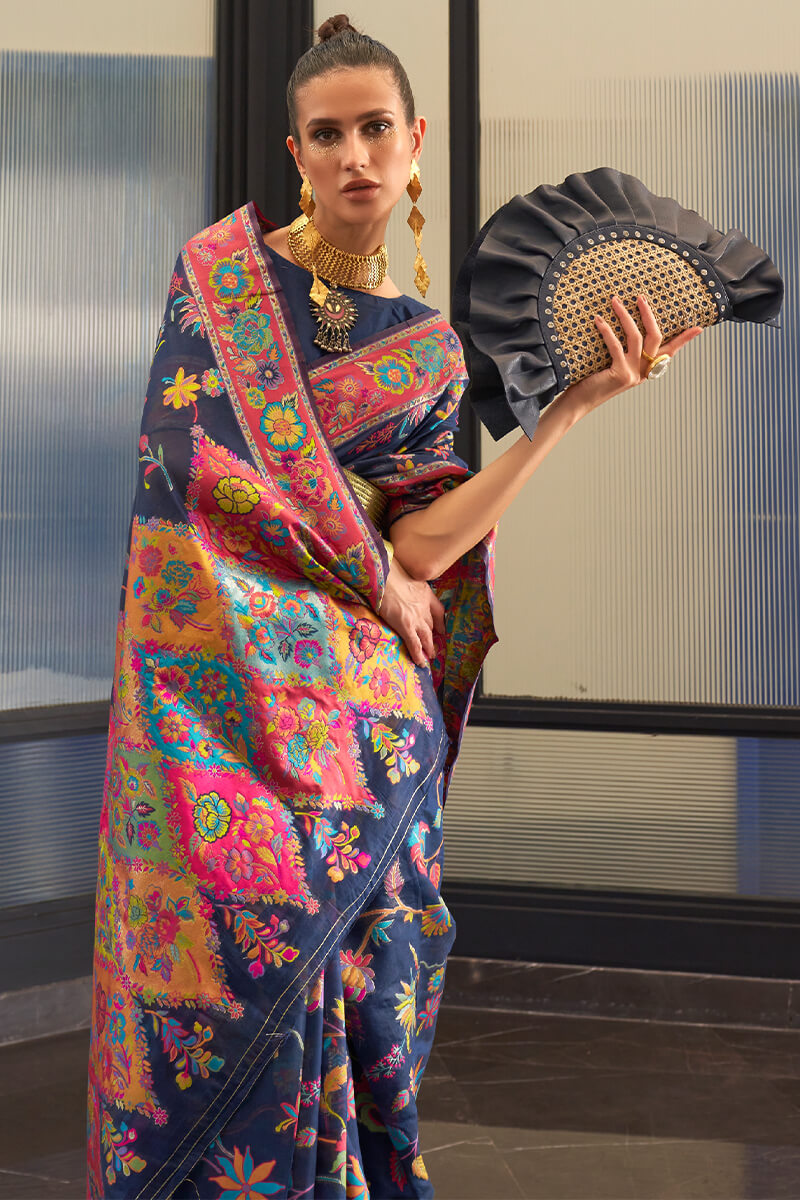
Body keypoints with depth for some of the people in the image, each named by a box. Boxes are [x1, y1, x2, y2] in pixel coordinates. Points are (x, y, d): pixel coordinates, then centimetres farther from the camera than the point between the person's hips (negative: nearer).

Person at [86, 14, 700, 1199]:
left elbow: (421, 544, -1)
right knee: (238, 961, -10)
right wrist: (377, 578, -5)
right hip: (222, 682, -3)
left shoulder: (429, 348, 12)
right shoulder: (223, 267, 2)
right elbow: (199, 458, -9)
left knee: (359, 963, 0)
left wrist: (571, 407, -6)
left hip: (360, 700, 3)